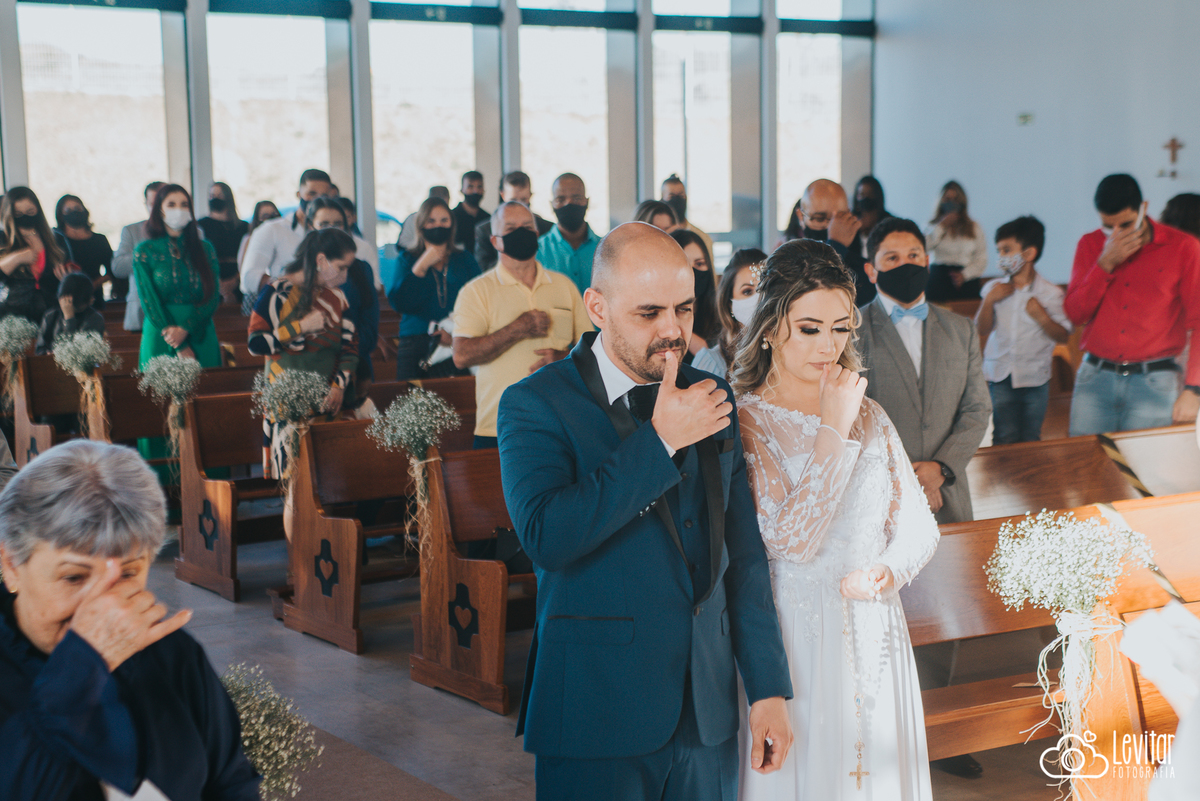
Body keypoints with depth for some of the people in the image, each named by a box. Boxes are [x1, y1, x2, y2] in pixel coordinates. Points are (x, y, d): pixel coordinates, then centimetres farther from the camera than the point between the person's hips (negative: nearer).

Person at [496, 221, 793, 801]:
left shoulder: (713, 400, 7)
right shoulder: (534, 405, -8)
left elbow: (744, 556, 9)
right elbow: (545, 536, -24)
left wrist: (769, 688, 6)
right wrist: (659, 441, -20)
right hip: (597, 717, -4)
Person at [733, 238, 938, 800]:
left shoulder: (869, 417, 8)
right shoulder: (743, 423, -11)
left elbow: (917, 526, 10)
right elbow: (790, 540, -19)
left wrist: (887, 573, -11)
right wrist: (833, 431, -17)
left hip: (874, 639, 5)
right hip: (795, 642, -5)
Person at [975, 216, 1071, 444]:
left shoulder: (1050, 293, -4)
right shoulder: (994, 288, 4)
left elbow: (1063, 336, -3)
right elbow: (982, 330, 2)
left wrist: (1041, 316, -18)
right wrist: (989, 301, -11)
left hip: (1035, 378, -1)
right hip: (1001, 376, 1)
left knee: (1030, 440, 7)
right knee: (1004, 440, -4)